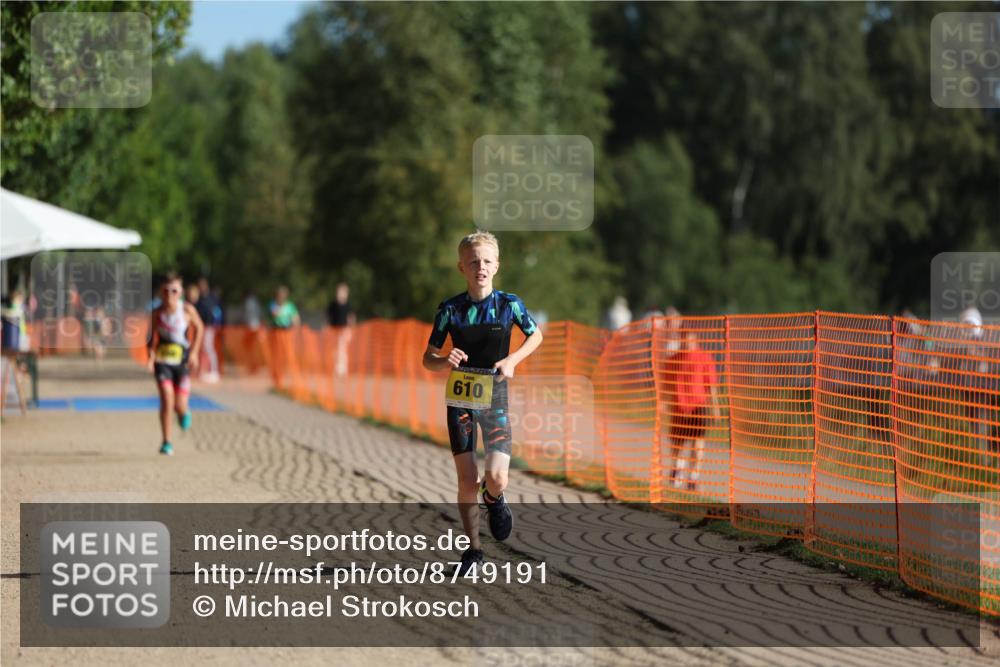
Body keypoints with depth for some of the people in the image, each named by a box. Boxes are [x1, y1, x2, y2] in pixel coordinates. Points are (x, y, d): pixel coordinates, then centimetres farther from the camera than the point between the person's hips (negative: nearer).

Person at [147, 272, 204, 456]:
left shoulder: (187, 310, -7)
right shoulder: (157, 313, -6)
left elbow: (199, 328, 7)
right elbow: (154, 338, -1)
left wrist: (194, 352, 1)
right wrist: (151, 357, -17)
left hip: (182, 361, 0)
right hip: (162, 361, 0)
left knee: (179, 405, 0)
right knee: (166, 400, -15)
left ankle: (184, 413, 41)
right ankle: (166, 442, -4)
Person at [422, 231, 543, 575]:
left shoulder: (510, 304, -5)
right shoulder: (449, 309, -5)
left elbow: (535, 336, 12)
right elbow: (428, 359, 2)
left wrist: (512, 360, -6)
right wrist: (445, 361, -21)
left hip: (495, 395, -1)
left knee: (496, 478, -14)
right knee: (467, 480, 1)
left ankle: (495, 500, 24)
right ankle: (473, 548, 18)